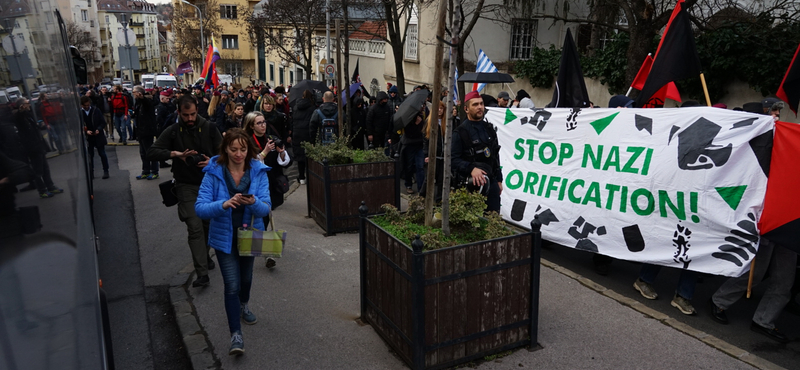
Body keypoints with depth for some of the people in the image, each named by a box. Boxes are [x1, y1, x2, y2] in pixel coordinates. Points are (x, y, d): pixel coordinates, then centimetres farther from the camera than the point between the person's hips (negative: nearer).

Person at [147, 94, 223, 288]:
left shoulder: (209, 128, 0)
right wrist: (175, 153, -20)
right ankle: (202, 273, -10)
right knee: (195, 227, -10)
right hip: (186, 186, -2)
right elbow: (151, 152, -5)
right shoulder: (173, 132, -2)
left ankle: (205, 255, 41)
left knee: (209, 224, 14)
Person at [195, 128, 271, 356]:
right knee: (232, 285, -9)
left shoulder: (258, 171, -14)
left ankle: (244, 306, 55)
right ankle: (236, 334, 5)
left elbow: (265, 209, -17)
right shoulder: (214, 172, -18)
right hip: (224, 237, -3)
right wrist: (224, 204, -38)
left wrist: (254, 202, -39)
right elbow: (200, 208, -21)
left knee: (246, 276, 24)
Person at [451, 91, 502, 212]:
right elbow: (454, 159, -15)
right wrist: (471, 169, -30)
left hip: (491, 182, 6)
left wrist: (499, 180, 18)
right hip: (472, 183, -6)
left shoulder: (489, 128, 14)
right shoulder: (460, 132, -7)